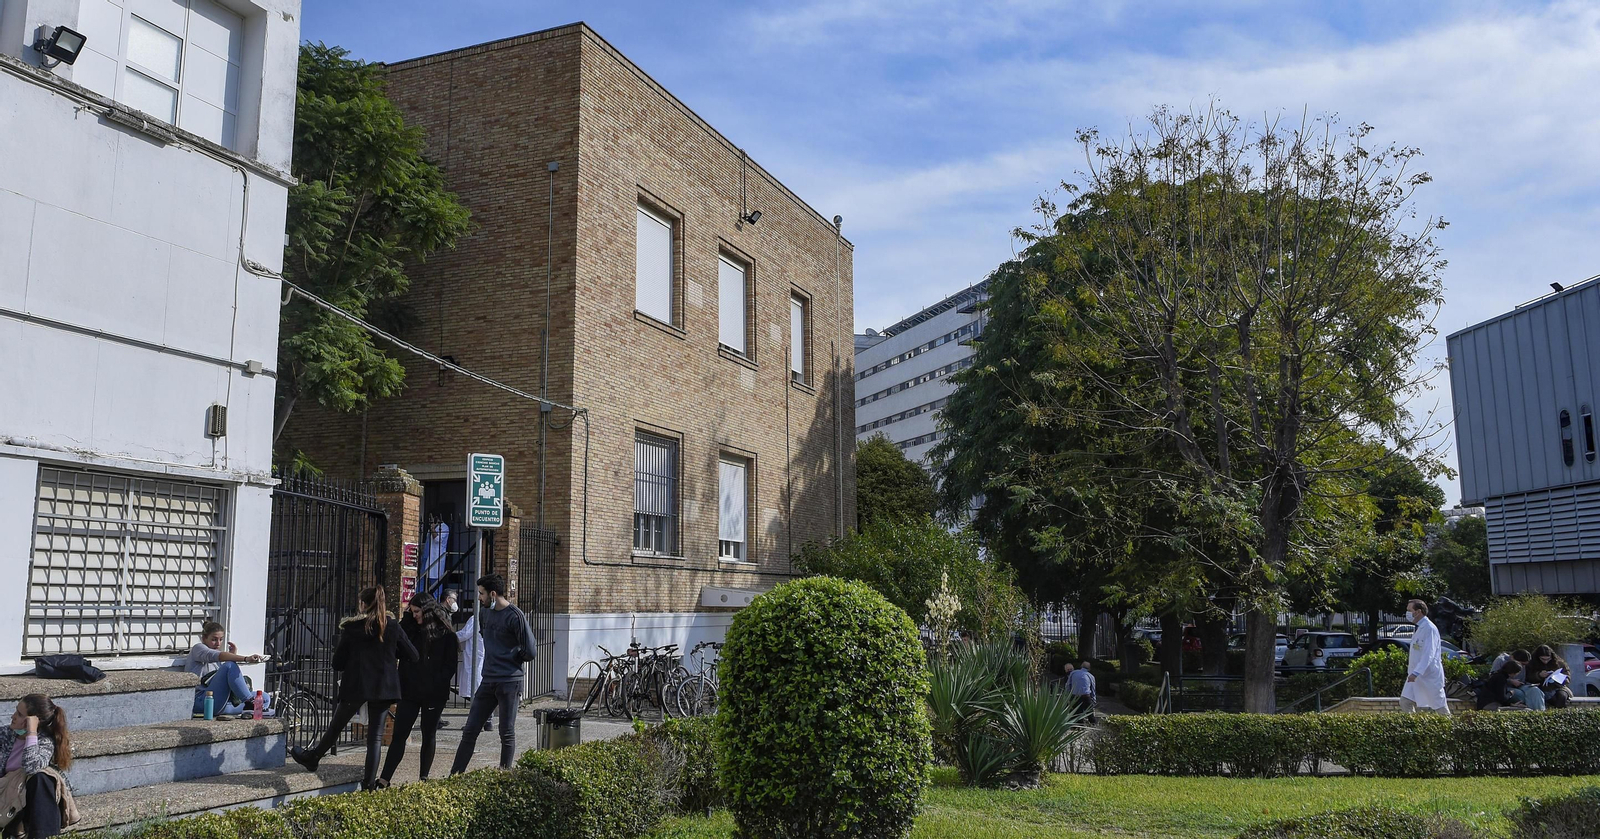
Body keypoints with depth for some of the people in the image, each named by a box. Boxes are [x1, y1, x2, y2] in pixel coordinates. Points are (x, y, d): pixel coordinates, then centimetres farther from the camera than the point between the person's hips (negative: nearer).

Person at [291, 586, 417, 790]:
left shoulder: (351, 628, -4)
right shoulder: (392, 627, 1)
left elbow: (338, 664, -1)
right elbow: (413, 656, 2)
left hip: (355, 686, -1)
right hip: (384, 687, 1)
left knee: (336, 726, 19)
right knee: (376, 736, 4)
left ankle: (312, 758, 39)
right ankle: (369, 784, 3)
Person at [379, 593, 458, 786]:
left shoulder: (446, 635, -4)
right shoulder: (411, 629, 8)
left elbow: (450, 666, -4)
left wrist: (435, 685, -14)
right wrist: (406, 619, -7)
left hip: (434, 695, -3)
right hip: (410, 691, 3)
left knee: (429, 735, 8)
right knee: (399, 735, -1)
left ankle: (424, 778, 18)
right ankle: (385, 779, -3)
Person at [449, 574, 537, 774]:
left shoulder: (514, 616, -13)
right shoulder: (484, 613, 9)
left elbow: (530, 651, -14)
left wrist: (510, 660, 3)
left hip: (509, 682, -7)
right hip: (488, 681, 7)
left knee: (507, 734, 3)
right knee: (470, 731, 8)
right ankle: (455, 775, 13)